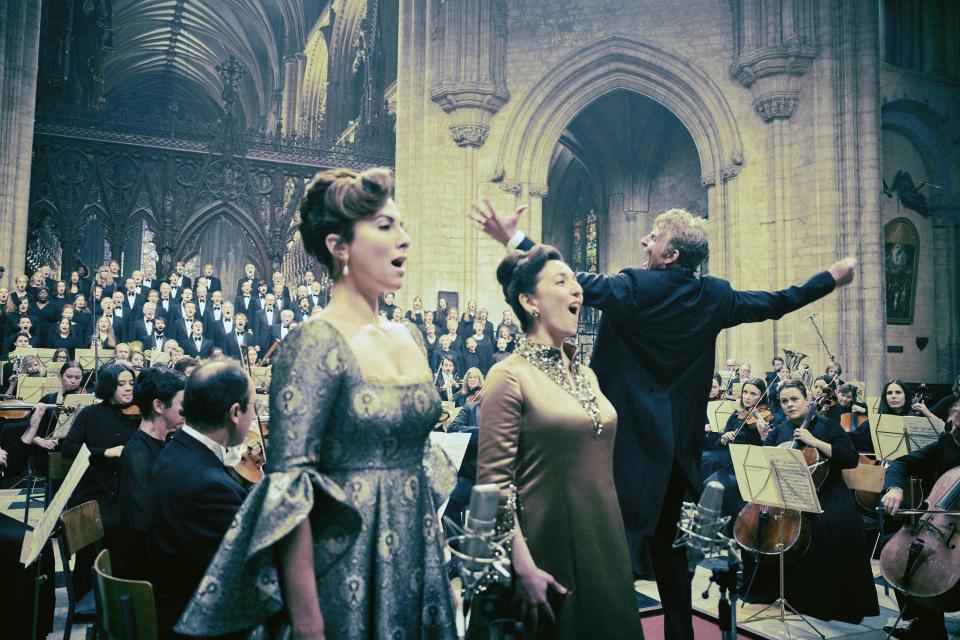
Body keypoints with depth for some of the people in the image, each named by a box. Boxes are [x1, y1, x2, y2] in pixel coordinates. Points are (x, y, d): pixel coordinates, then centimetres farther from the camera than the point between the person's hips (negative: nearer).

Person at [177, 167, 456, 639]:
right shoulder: (315, 344, -17)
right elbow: (288, 489, -20)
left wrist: (431, 543, 14)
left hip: (417, 558, 7)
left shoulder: (410, 336, 5)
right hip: (349, 566, -7)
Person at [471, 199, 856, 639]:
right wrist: (832, 277, 29)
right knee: (667, 541, 20)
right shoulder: (715, 297, 2)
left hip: (629, 437, -6)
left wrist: (514, 240, -27)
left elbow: (578, 283, -26)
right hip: (679, 441, 6)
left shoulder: (635, 288, -14)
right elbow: (775, 304, 13)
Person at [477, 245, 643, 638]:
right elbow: (493, 481, -16)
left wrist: (615, 545, 16)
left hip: (604, 544, 7)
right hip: (551, 551, -7)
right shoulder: (510, 376, -13)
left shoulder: (586, 375, 9)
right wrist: (524, 565, -19)